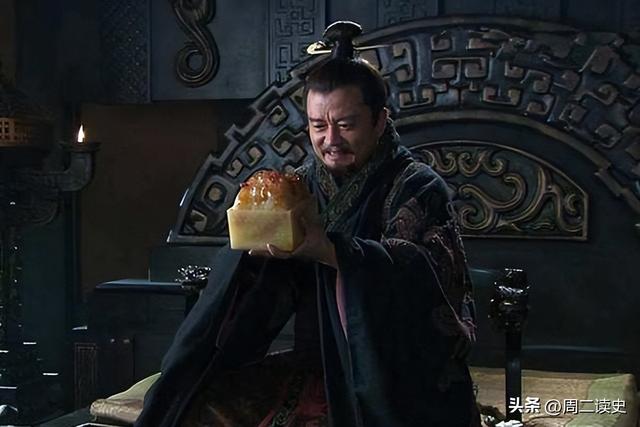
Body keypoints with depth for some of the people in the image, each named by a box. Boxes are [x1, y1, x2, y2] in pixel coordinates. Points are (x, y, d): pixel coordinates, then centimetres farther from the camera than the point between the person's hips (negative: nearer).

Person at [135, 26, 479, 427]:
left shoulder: (418, 187, -5)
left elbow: (424, 275, -23)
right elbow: (258, 295, 1)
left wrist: (328, 250, -35)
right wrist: (258, 246, -22)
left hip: (403, 378, -4)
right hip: (320, 368, 5)